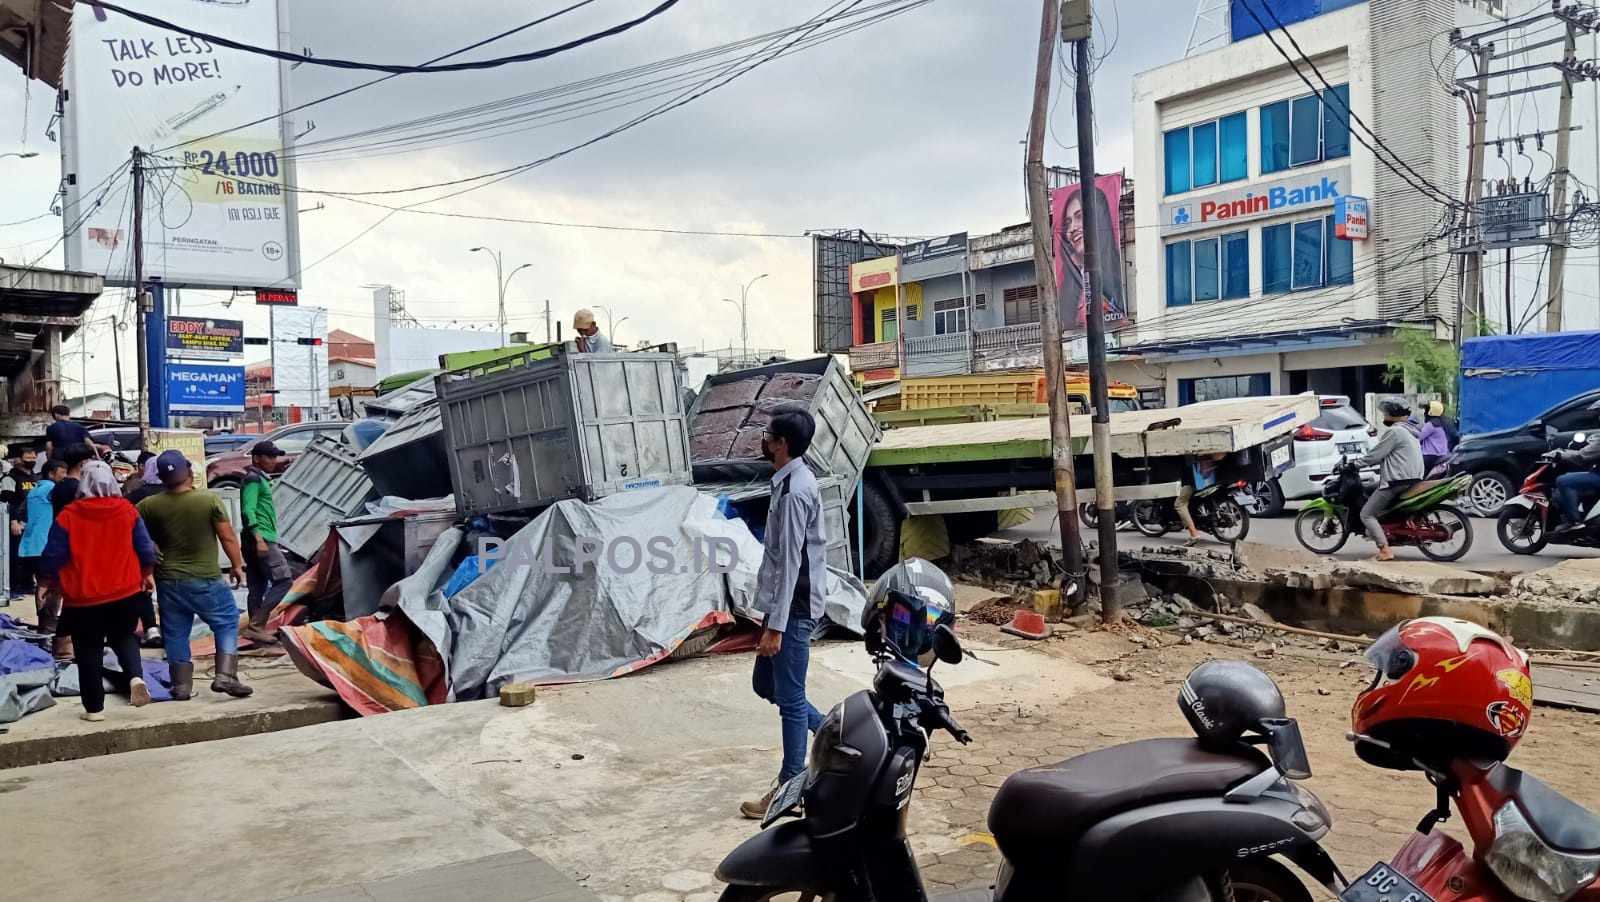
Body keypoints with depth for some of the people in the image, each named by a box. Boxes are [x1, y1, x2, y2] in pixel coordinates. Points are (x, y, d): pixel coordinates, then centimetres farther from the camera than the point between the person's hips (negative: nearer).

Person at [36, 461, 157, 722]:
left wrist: (47, 583, 12)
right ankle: (136, 677, -9)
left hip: (82, 597, -1)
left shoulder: (68, 516, -8)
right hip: (125, 592, 2)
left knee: (88, 651, 10)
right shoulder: (127, 510, -2)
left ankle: (94, 708, 14)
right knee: (124, 638, 19)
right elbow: (145, 548, 2)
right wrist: (147, 574, 19)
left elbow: (53, 557, -5)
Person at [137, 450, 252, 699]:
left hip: (168, 580, 3)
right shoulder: (209, 500, -11)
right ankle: (225, 676, -1)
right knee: (227, 622, 10)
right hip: (205, 579, -3)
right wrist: (237, 565, 5)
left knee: (176, 633, 13)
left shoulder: (149, 506, -4)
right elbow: (228, 538, -8)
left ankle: (181, 686, 18)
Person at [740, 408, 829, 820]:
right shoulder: (791, 481, 10)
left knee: (790, 697, 1)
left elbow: (790, 563, -23)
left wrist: (775, 626, -22)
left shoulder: (794, 491, -21)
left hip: (794, 609, -10)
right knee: (765, 683, 19)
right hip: (784, 604, 10)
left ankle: (790, 788, 13)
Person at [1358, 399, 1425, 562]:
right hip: (1413, 480, 10)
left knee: (1367, 514, -8)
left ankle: (1385, 550, -20)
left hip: (1397, 482, -10)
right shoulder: (1409, 431, 20)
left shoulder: (1394, 431, -12)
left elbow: (1375, 454, -13)